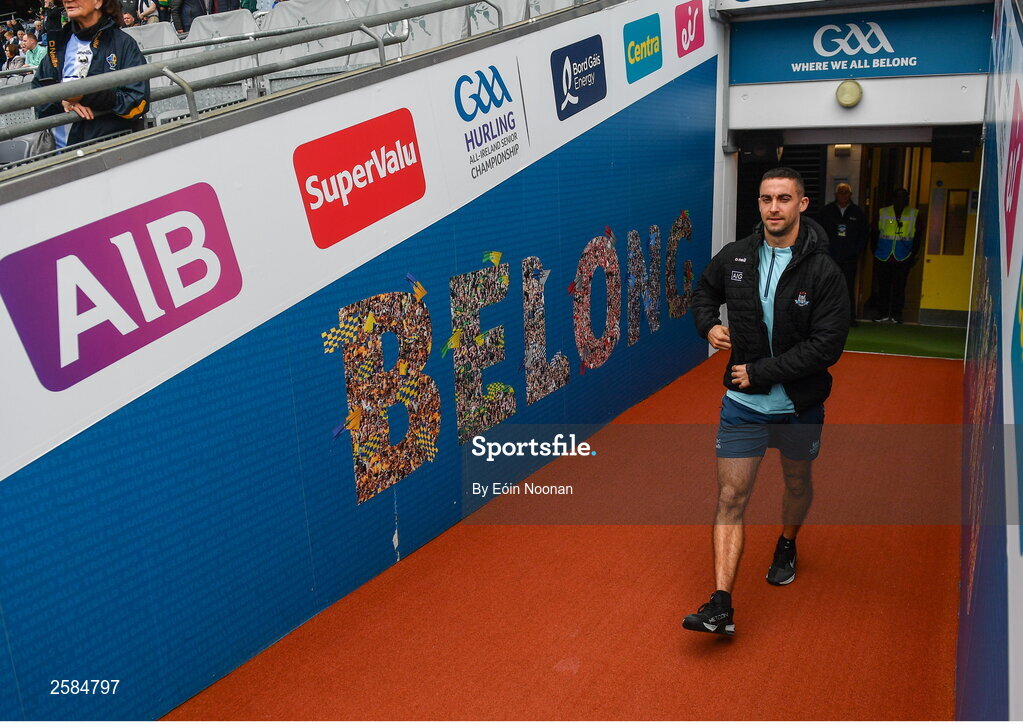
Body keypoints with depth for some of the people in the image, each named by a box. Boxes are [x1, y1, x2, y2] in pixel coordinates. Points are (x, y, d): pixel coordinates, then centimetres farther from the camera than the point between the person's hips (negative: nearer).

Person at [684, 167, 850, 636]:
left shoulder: (823, 272, -15)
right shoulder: (734, 258, -4)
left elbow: (827, 346, -19)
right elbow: (703, 293, 17)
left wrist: (759, 372, -21)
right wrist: (708, 325, -5)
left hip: (800, 405, -1)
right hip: (743, 404, 1)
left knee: (797, 483, 22)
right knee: (730, 499, -5)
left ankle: (787, 547, 53)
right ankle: (721, 606, -4)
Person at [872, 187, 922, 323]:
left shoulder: (914, 214, 6)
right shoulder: (883, 213, 7)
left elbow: (918, 235, 9)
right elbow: (875, 233, 10)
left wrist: (914, 254, 3)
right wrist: (874, 251, 4)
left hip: (903, 258, -1)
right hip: (882, 257, 1)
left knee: (899, 287, 1)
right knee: (883, 286, 4)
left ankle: (896, 315, 9)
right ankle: (882, 313, 13)